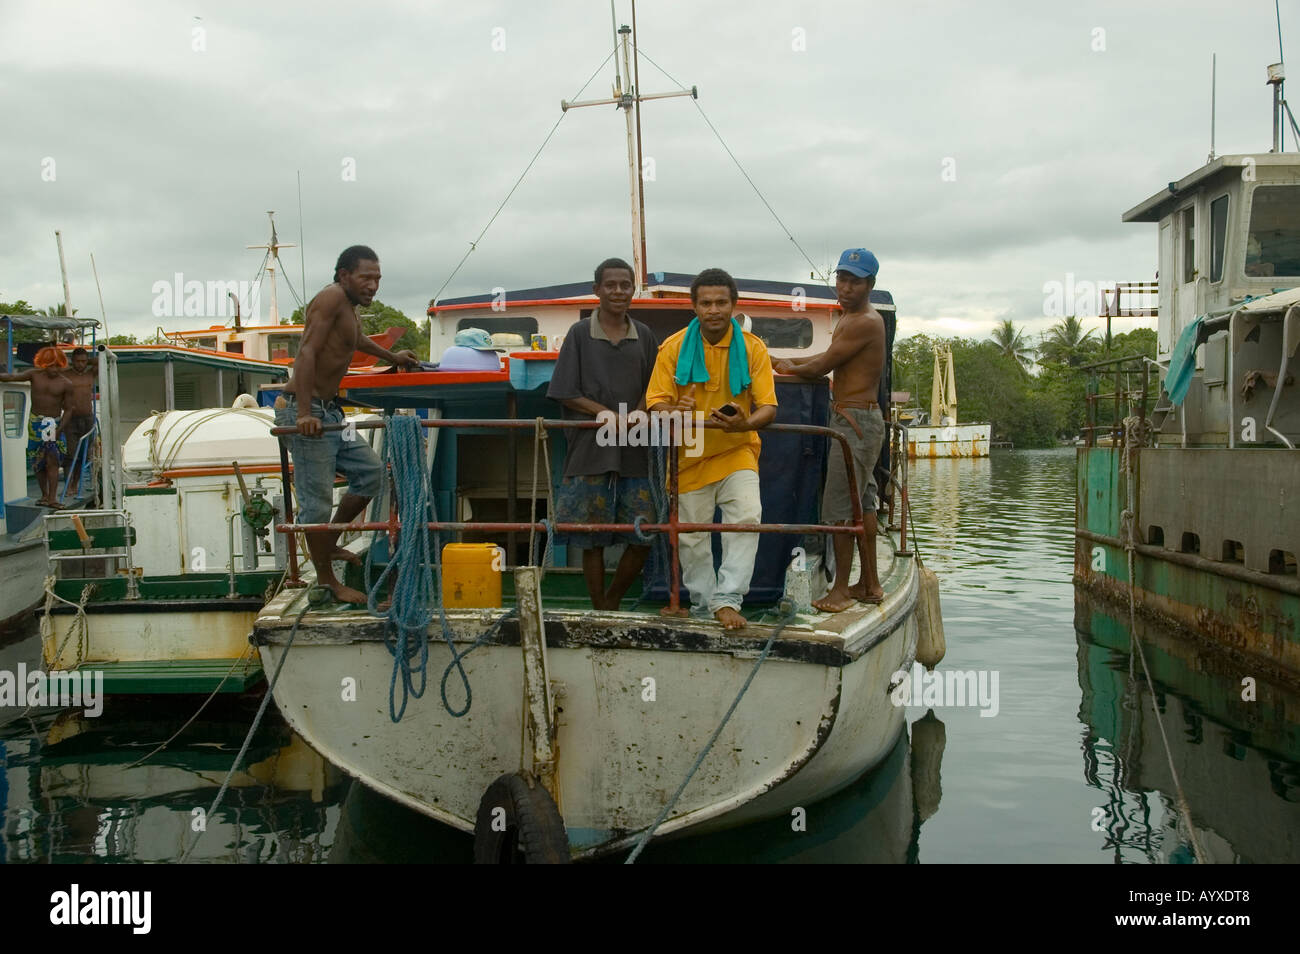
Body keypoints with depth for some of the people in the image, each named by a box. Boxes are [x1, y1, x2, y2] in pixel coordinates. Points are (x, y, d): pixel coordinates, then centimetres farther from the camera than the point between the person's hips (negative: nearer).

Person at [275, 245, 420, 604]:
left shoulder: (349, 310, 16)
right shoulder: (332, 297, -14)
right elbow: (307, 353, -24)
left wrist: (392, 357, 58)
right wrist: (304, 414, -32)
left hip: (329, 412, 10)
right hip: (307, 413, -10)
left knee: (370, 471, 14)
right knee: (317, 498, -4)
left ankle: (327, 544, 27)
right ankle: (326, 580, 6)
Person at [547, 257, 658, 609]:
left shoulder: (644, 336, 10)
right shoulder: (580, 333, 2)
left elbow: (651, 392, 11)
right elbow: (567, 394, 0)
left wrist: (633, 418, -9)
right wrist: (604, 412, -15)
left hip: (633, 454, 3)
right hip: (590, 452, -3)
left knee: (643, 538, 1)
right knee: (593, 540, 2)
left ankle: (612, 600, 23)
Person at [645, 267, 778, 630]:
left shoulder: (753, 348, -4)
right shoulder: (674, 347, -4)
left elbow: (768, 407, -7)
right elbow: (656, 403, -5)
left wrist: (743, 423, -31)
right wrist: (676, 412, -30)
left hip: (737, 450, -1)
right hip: (690, 455, 1)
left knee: (746, 517, -21)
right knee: (691, 537, 8)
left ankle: (727, 599, -13)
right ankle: (702, 604, 27)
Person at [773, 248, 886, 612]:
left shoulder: (864, 323, -16)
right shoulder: (850, 319, 16)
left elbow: (822, 366, -14)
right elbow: (830, 358, 23)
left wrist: (790, 368, 4)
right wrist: (787, 361, 18)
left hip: (855, 421, -11)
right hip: (863, 419, 11)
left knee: (841, 507, -7)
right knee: (862, 502, 15)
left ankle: (841, 588, 0)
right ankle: (869, 583, 23)